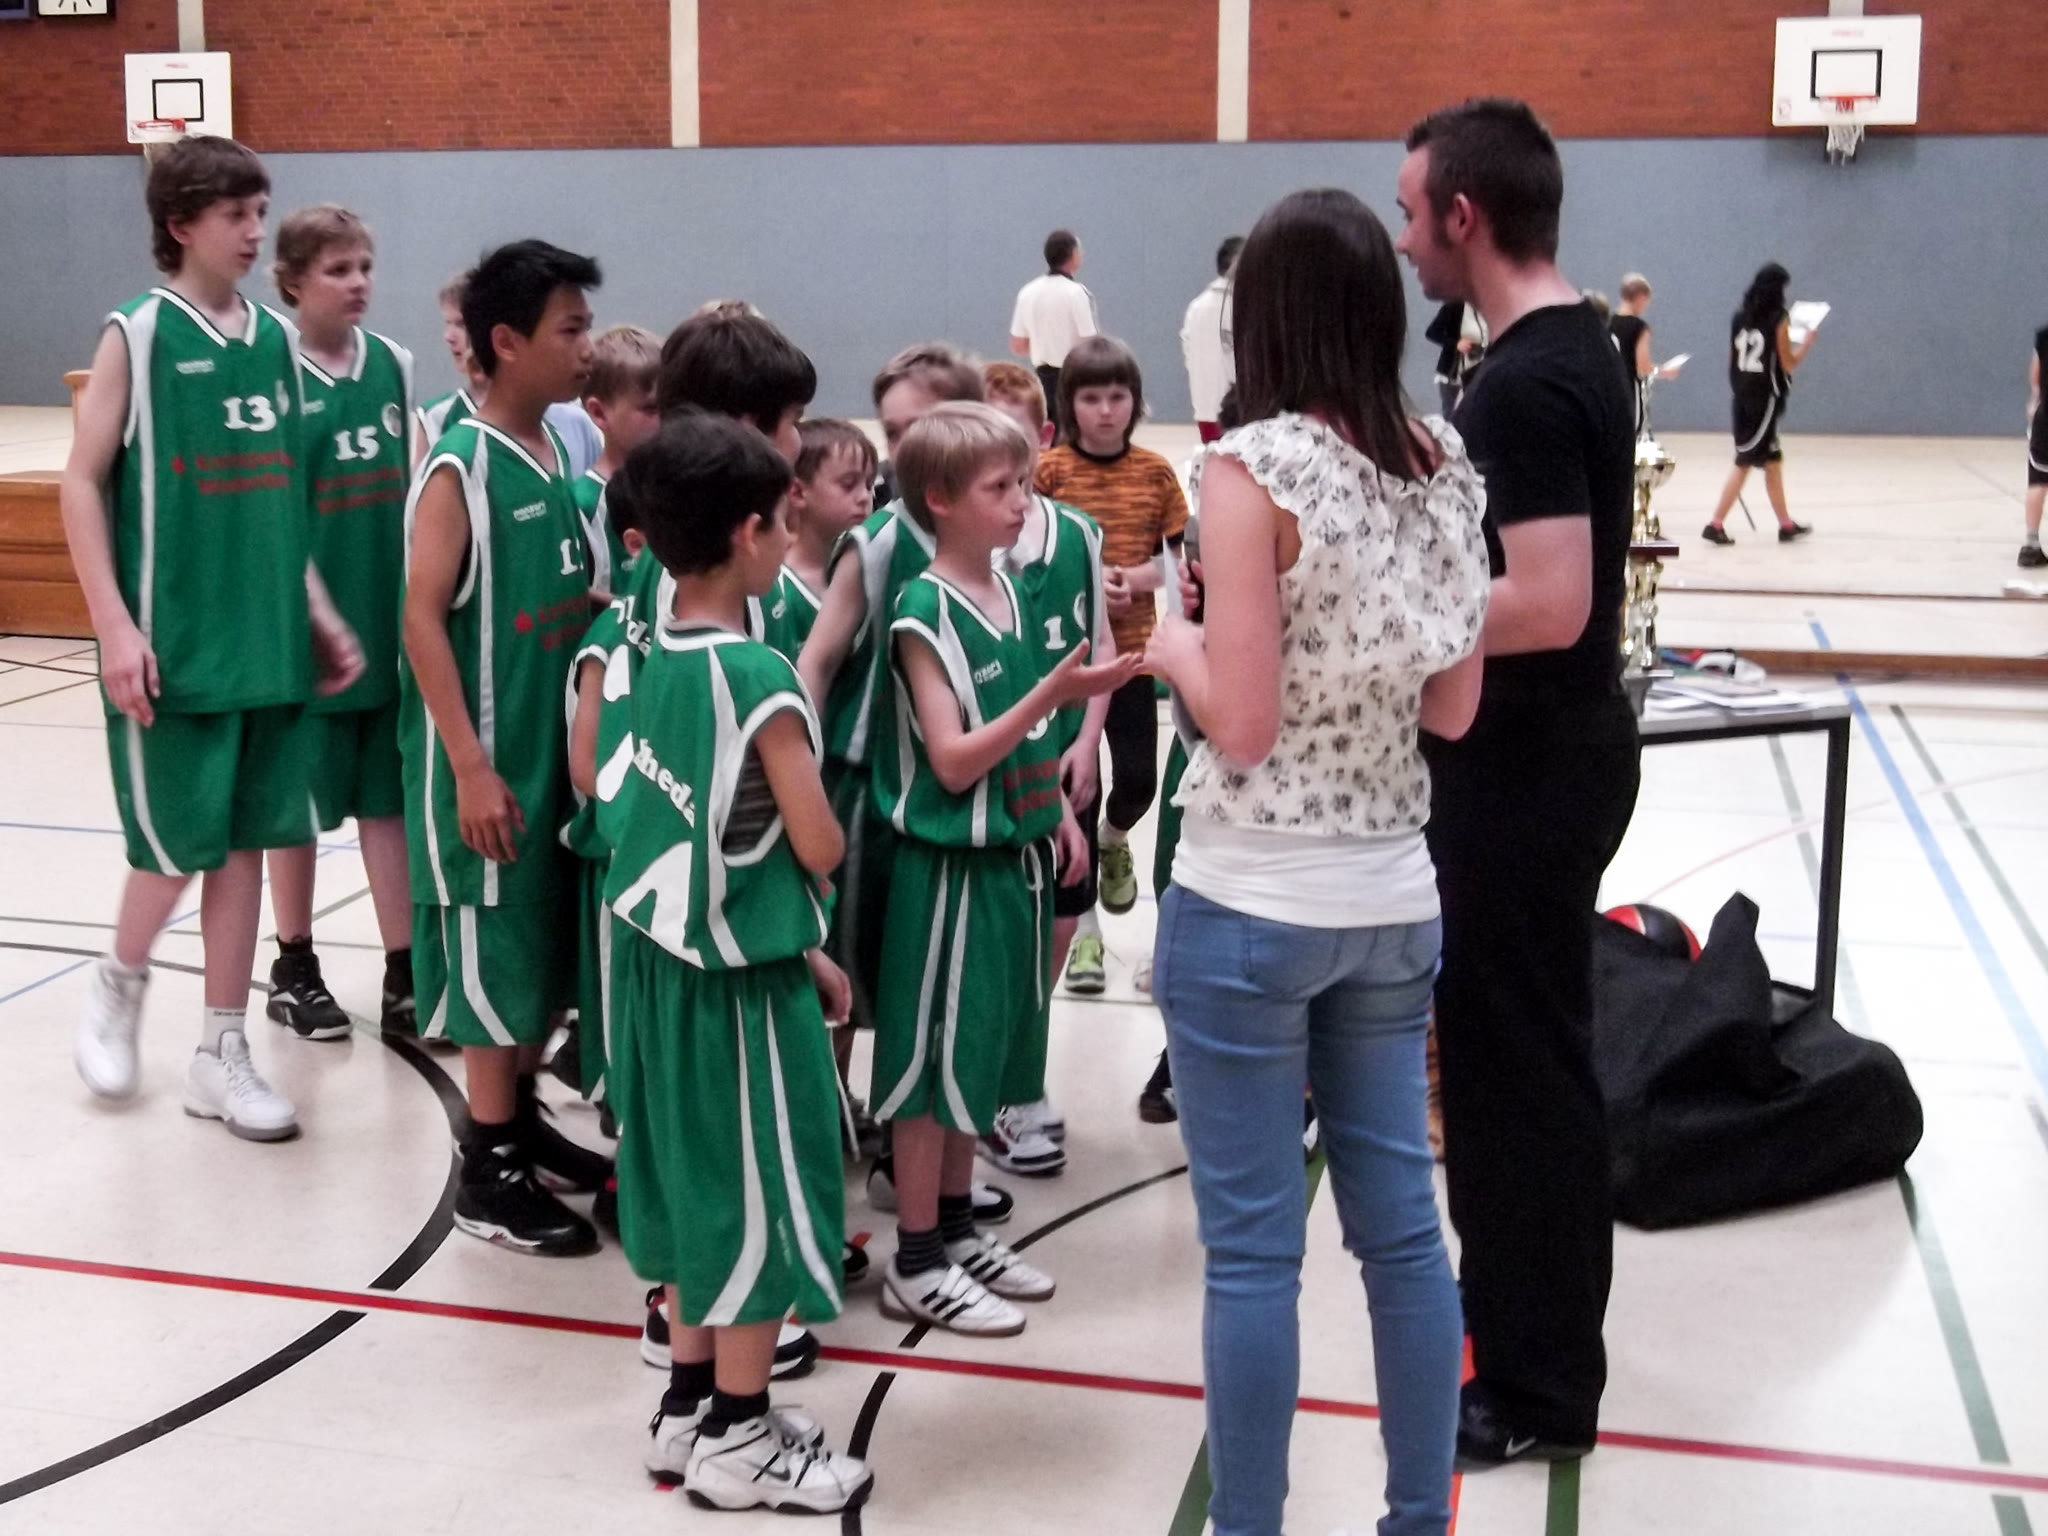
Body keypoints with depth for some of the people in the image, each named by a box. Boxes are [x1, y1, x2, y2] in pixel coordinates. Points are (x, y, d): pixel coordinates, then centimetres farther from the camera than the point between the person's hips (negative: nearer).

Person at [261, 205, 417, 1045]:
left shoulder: (394, 363, 6)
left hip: (389, 617, 4)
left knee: (390, 795, 7)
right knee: (300, 799, 9)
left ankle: (404, 975, 14)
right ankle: (294, 967, 24)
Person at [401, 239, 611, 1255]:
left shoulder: (561, 455, 7)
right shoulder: (459, 468, -15)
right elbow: (422, 617, -18)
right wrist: (471, 767, -21)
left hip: (563, 747, 8)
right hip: (493, 761, -7)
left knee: (550, 945, 16)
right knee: (494, 952, 2)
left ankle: (524, 1122, 32)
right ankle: (488, 1172, 14)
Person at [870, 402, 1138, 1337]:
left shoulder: (1009, 591, 7)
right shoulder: (924, 613, -16)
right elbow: (953, 761, -21)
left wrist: (1060, 816, 14)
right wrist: (1052, 693, -28)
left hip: (1016, 853, 8)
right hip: (952, 862, -8)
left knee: (983, 1048, 16)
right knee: (934, 1055, 1)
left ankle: (957, 1226, 30)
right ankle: (915, 1265, 12)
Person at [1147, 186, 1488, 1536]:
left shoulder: (1254, 466, -15)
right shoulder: (1447, 464, 4)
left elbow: (1240, 724, -17)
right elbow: (1453, 706, 7)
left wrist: (1171, 649, 1)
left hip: (1251, 904, -6)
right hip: (1393, 898, 6)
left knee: (1254, 1248, 4)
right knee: (1403, 1225, 15)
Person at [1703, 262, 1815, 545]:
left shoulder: (1740, 317, 8)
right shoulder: (1778, 319, -10)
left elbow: (1733, 358, 13)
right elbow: (1787, 363, -8)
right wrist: (1808, 341, 6)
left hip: (1743, 396, 7)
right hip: (1766, 397, -7)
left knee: (1772, 460, 15)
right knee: (1744, 462, -3)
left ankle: (1786, 525, 23)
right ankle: (1715, 525, -5)